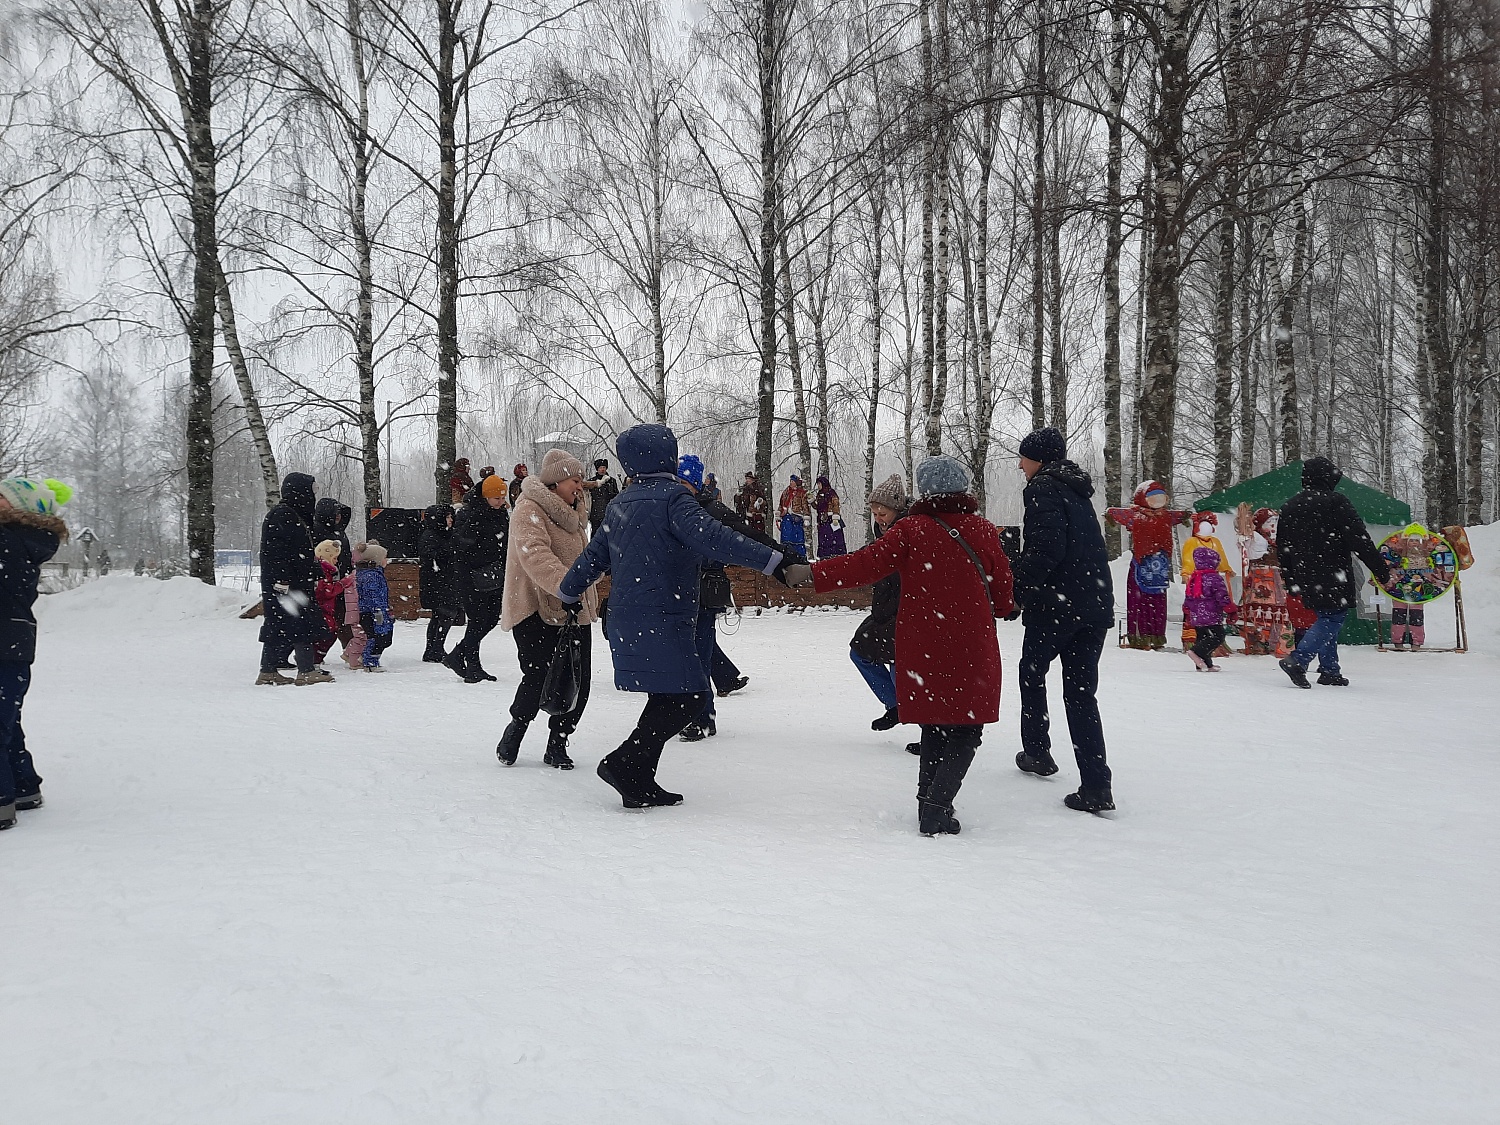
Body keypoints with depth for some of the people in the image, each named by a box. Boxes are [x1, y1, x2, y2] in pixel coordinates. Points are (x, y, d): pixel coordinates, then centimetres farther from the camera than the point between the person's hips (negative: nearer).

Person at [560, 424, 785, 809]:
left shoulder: (620, 505, 15)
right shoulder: (672, 496, -9)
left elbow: (595, 554, 24)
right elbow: (711, 537, -22)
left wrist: (568, 592, 40)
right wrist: (772, 560, -26)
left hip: (627, 619, 9)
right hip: (662, 619, -9)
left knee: (667, 698, 13)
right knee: (687, 697, -6)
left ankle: (639, 782, 12)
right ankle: (623, 763, -10)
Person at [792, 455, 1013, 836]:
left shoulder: (911, 531, -5)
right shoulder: (985, 531, 0)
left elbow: (866, 564, -15)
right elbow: (1003, 598, 5)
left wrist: (813, 574, -12)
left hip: (922, 649, 1)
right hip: (972, 651, -1)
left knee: (935, 726, 17)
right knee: (966, 730, 6)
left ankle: (929, 801, 14)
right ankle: (936, 805, -9)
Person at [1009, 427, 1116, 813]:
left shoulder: (1042, 488, -6)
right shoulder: (1077, 492, 21)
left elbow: (1046, 547, -19)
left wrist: (1019, 589, -11)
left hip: (1057, 602, -7)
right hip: (1097, 605, 7)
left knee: (1032, 670, 17)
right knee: (1081, 691, 5)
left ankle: (1037, 751, 27)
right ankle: (1096, 787, -4)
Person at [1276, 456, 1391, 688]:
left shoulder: (1289, 507, 12)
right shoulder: (1335, 502, -8)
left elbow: (1282, 547, 17)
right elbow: (1360, 539, -12)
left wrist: (1290, 581, 25)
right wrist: (1381, 569, -7)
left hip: (1304, 578, 7)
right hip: (1332, 576, -7)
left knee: (1326, 617, 17)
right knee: (1333, 617, -5)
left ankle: (1330, 671, 15)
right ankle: (1298, 660, -21)